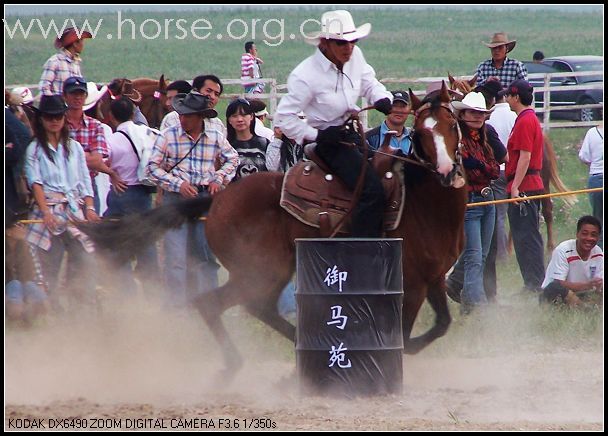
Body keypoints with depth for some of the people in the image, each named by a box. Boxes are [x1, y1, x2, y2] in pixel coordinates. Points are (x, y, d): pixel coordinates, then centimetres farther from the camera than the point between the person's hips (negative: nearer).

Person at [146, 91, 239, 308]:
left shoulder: (216, 137, 3)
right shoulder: (168, 136, -4)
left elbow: (232, 159, 18)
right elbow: (152, 167, -4)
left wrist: (219, 178, 1)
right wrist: (178, 184, -14)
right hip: (177, 197, -2)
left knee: (207, 253, 9)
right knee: (176, 254, -6)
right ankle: (177, 303, 0)